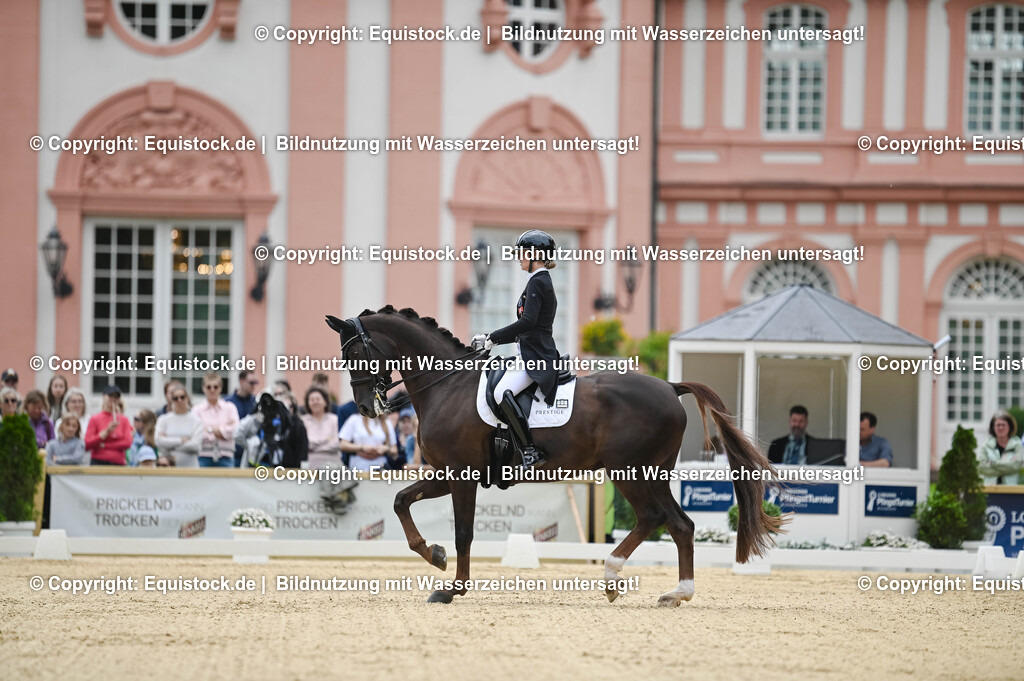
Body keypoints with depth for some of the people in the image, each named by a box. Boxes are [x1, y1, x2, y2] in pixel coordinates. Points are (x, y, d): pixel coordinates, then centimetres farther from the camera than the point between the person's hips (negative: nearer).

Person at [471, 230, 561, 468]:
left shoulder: (537, 282, -11)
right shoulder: (542, 281, 22)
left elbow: (528, 322, -23)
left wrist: (493, 337, -16)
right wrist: (490, 340, 20)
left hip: (535, 357, -12)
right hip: (531, 353, 12)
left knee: (502, 392, -30)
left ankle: (530, 452, -32)